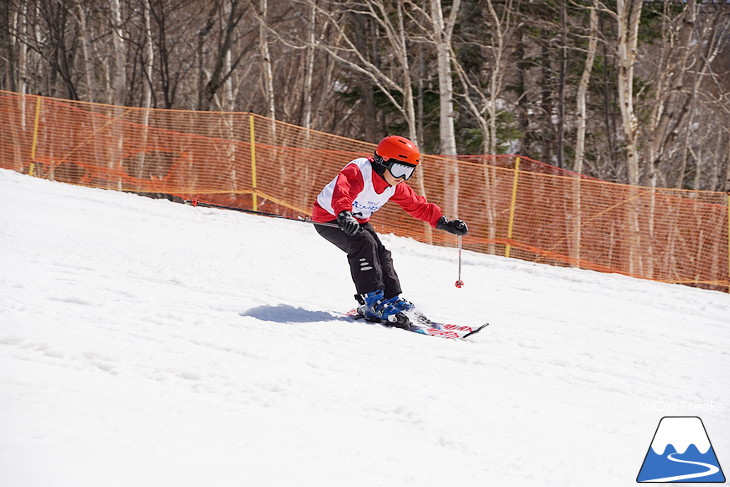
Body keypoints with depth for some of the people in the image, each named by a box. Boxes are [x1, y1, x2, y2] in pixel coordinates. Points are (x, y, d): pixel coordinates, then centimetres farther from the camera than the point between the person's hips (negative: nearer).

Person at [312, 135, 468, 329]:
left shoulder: (395, 187, -4)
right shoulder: (357, 172, -31)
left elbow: (418, 206, 5)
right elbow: (342, 193, -49)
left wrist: (444, 223, -4)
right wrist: (344, 215, -69)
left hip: (357, 220, 8)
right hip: (328, 217, -8)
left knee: (380, 253, -7)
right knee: (364, 243, -27)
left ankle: (392, 300, 5)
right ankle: (372, 302, -25)